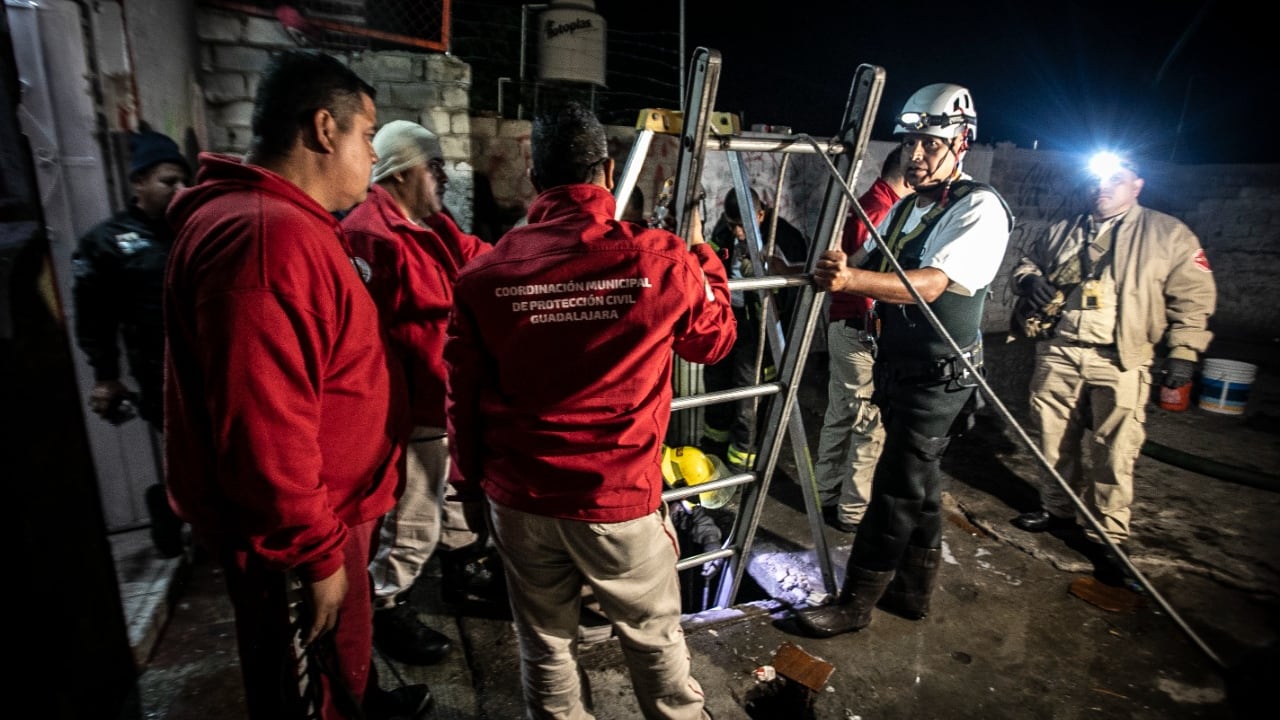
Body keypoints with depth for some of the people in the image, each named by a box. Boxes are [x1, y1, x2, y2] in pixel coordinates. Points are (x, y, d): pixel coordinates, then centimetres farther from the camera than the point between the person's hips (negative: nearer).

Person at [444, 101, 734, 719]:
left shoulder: (484, 273, -7)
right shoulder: (663, 260, -12)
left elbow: (464, 396, 1)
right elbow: (714, 341, 7)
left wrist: (469, 483, 16)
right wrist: (699, 253, 20)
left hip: (519, 498, 2)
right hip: (621, 497, -1)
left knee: (544, 642, 21)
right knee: (655, 636, 21)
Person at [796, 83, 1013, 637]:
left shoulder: (979, 210, -15)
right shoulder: (903, 209, 12)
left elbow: (929, 284, -31)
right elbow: (868, 274, 9)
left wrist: (851, 278, -46)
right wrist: (833, 270, -12)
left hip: (940, 379, -8)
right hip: (897, 370, 8)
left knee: (895, 490, -2)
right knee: (919, 484, 18)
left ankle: (854, 602, 13)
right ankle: (913, 591, 33)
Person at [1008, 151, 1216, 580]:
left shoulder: (1169, 234, 5)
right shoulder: (1062, 232, 15)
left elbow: (1193, 298, 4)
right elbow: (1026, 262, 24)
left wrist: (1183, 351, -6)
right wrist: (1029, 278, -1)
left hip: (1119, 362, -3)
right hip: (1058, 353, 4)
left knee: (1114, 453, -3)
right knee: (1054, 440, 11)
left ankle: (1110, 536, 10)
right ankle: (1057, 510, 29)